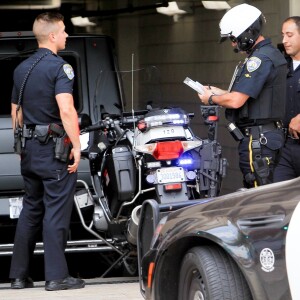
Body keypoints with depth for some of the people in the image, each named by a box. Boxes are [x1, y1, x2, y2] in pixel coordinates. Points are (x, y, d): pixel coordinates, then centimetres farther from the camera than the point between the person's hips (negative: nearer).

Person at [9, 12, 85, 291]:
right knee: (56, 212, -4)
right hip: (54, 148, -7)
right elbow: (66, 111, -23)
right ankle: (56, 276, -4)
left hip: (29, 149, 7)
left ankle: (18, 274, 14)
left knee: (30, 210, 13)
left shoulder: (21, 68, 12)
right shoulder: (58, 67, -12)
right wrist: (76, 145, -18)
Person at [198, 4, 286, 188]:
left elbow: (236, 101, -20)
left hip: (257, 138, -11)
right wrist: (219, 93, 19)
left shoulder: (260, 59, -16)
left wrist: (212, 99, -1)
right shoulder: (271, 53, 17)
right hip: (271, 136, 11)